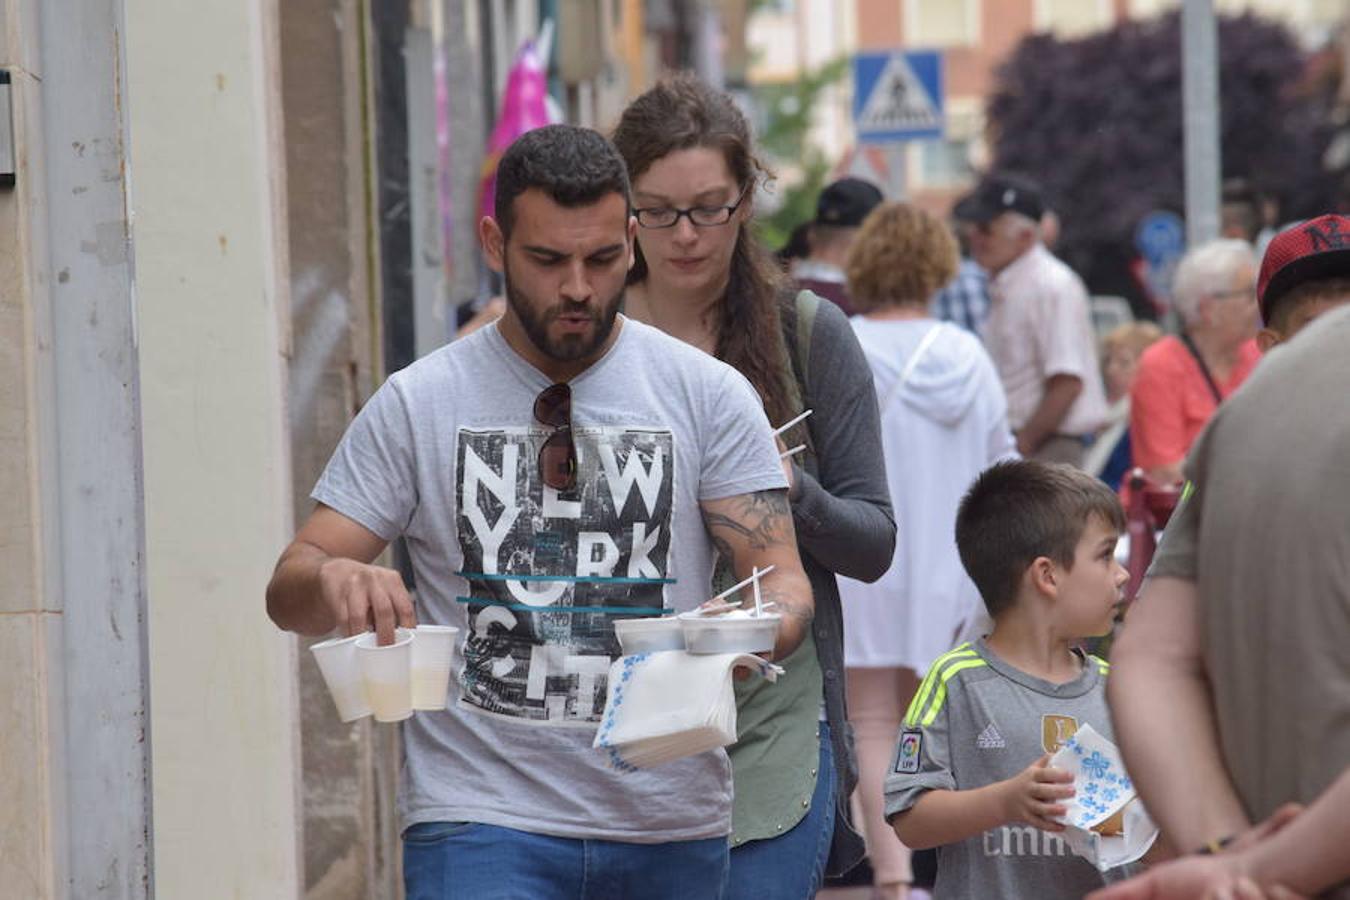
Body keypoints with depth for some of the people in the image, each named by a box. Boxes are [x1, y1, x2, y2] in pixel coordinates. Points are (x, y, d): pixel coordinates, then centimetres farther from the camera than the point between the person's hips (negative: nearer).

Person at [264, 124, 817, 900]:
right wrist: (337, 580, -24)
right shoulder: (419, 404, 2)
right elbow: (289, 592, 1)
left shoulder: (708, 394, 4)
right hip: (481, 825, -2)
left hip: (673, 832, 2)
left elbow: (783, 575, 0)